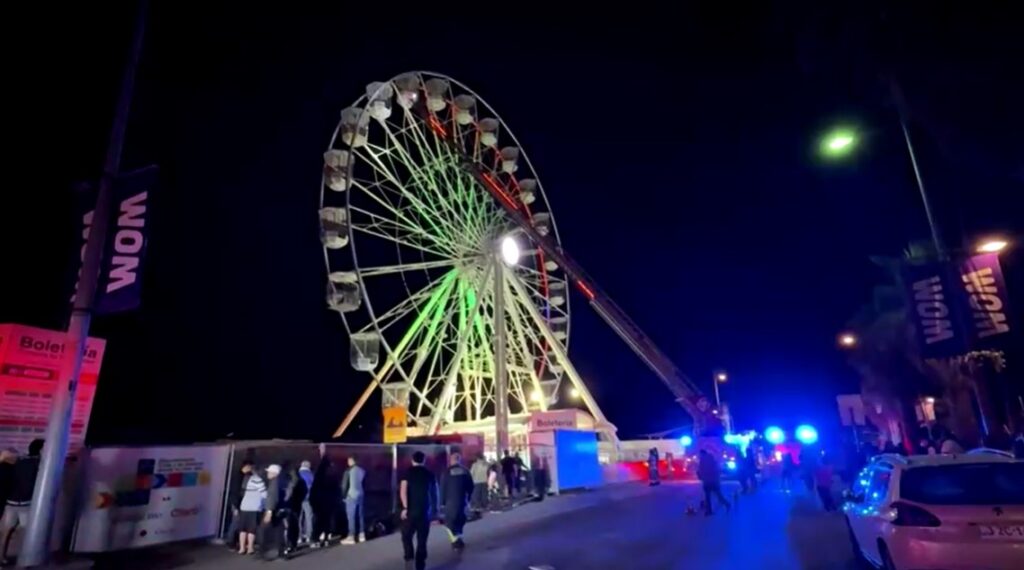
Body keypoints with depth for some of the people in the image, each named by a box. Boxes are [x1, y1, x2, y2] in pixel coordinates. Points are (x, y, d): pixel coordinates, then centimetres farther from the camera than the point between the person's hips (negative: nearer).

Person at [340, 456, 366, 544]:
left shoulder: (348, 471, -11)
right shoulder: (362, 470, 6)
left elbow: (344, 485, -9)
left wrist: (344, 495, 2)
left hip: (351, 496, -6)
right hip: (361, 495, 6)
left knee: (351, 516, -2)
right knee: (360, 515, 13)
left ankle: (351, 537, -2)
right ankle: (362, 535, 19)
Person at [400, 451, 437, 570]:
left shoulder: (408, 473, -2)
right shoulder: (430, 474, 5)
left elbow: (403, 491, -14)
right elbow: (434, 493, 10)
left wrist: (405, 507, -14)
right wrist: (434, 508, 19)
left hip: (411, 510, -2)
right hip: (425, 511, 2)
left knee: (406, 535, 15)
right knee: (422, 539, 10)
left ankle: (409, 557, -4)